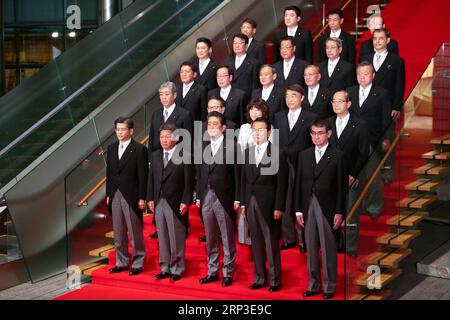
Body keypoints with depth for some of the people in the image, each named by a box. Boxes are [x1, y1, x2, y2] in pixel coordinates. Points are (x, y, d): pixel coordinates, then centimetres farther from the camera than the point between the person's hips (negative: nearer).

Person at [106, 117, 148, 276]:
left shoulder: (139, 149, -7)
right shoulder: (112, 148, 11)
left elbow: (143, 175, -9)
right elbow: (109, 173, 14)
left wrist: (142, 198, -12)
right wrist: (108, 194, 10)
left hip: (131, 197, -6)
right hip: (115, 196, 6)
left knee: (135, 232, 0)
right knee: (118, 233, 12)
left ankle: (137, 264, 10)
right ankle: (122, 262, 21)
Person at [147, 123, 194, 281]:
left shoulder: (185, 155, -6)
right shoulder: (155, 155, 12)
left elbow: (189, 181, -8)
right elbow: (151, 179, 14)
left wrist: (185, 202, -12)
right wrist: (150, 198, 7)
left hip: (176, 203, -5)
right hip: (159, 202, 5)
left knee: (177, 238, 2)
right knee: (162, 238, 10)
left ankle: (177, 269, 12)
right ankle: (165, 268, 20)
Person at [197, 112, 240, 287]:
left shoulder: (232, 146, -4)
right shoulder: (204, 147, 11)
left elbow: (237, 174, -6)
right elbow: (200, 174, 13)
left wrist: (237, 199, -10)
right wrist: (198, 196, 8)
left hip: (224, 199, -5)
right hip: (207, 198, 5)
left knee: (227, 239, 2)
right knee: (210, 239, 12)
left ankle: (228, 273, 11)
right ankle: (212, 271, 21)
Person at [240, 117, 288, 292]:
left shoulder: (277, 153, -6)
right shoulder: (248, 152, 11)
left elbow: (281, 183, -8)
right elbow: (244, 179, 13)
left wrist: (279, 207, -12)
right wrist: (243, 202, 6)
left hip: (268, 204, -5)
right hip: (251, 203, 5)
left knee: (271, 243, -1)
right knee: (256, 243, 10)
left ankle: (275, 280, 7)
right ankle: (259, 278, 18)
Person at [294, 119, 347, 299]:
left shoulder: (337, 156, -2)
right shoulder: (304, 155, 10)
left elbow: (341, 186, -3)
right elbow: (299, 184, 9)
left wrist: (339, 212, -8)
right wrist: (298, 210, 4)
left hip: (327, 208, -4)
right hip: (308, 207, 4)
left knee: (328, 249, 1)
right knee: (311, 249, 8)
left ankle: (329, 286, 9)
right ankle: (313, 285, 17)